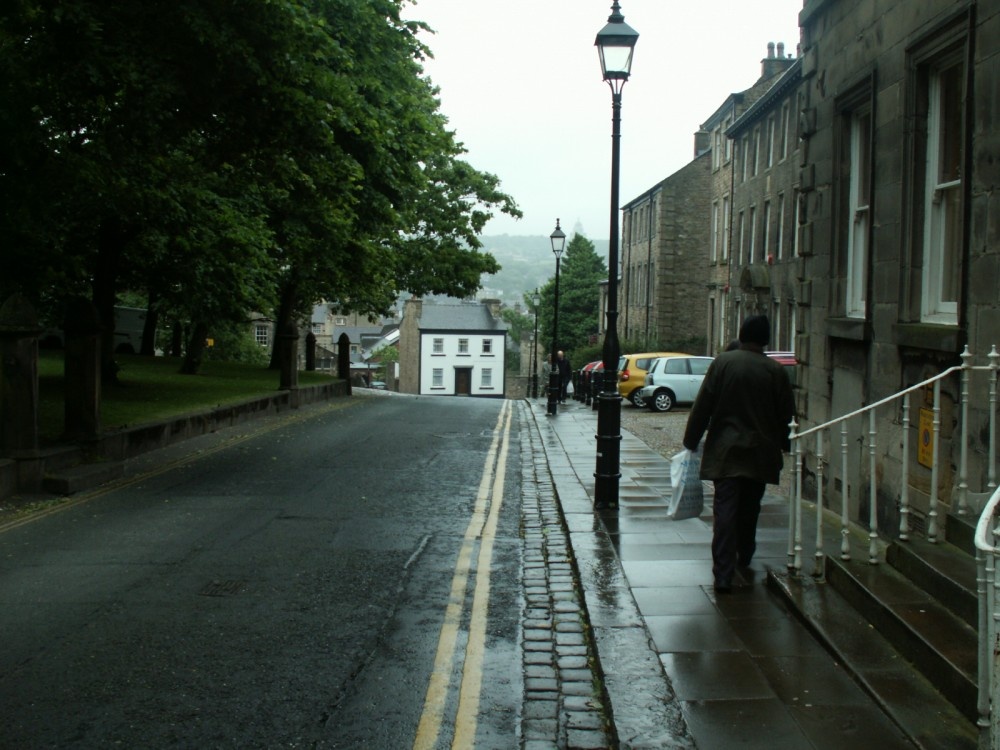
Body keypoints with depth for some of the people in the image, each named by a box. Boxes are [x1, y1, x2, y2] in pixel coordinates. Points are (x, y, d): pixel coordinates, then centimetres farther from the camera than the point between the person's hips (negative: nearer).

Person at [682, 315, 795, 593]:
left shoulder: (722, 362, -5)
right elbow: (787, 414, 4)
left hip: (725, 451, -2)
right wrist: (783, 445, 20)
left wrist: (691, 441, 5)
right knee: (749, 508, 21)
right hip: (761, 453, 2)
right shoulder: (776, 371, -2)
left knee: (725, 511, -5)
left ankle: (723, 575, -12)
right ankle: (744, 557, 38)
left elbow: (702, 406, -4)